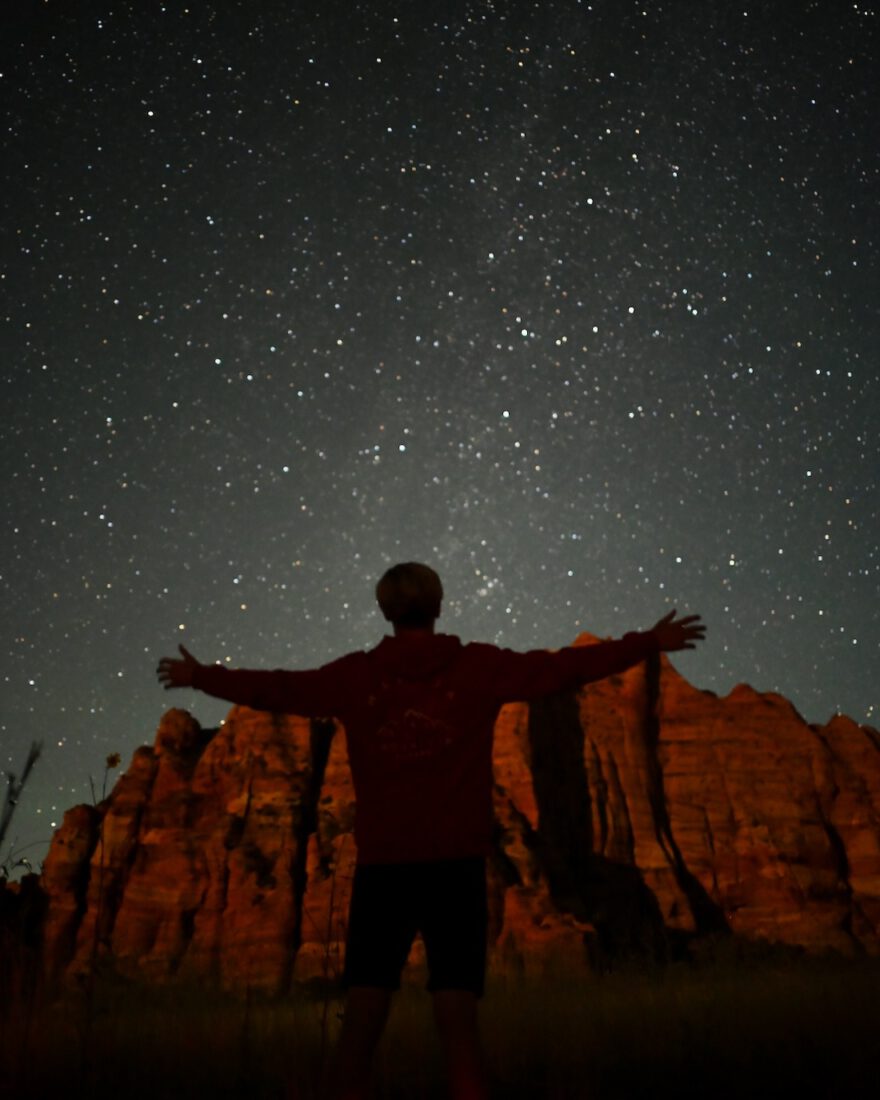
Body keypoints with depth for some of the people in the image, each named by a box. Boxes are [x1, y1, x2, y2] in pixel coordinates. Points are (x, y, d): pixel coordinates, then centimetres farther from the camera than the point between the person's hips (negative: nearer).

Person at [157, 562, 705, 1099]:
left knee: (363, 1015, 6)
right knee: (457, 1017, 0)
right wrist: (650, 643, 12)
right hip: (455, 863, -1)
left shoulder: (355, 674, 6)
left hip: (382, 864, 1)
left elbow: (277, 689, 15)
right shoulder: (479, 666, 4)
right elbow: (562, 667, 4)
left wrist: (200, 676, 30)